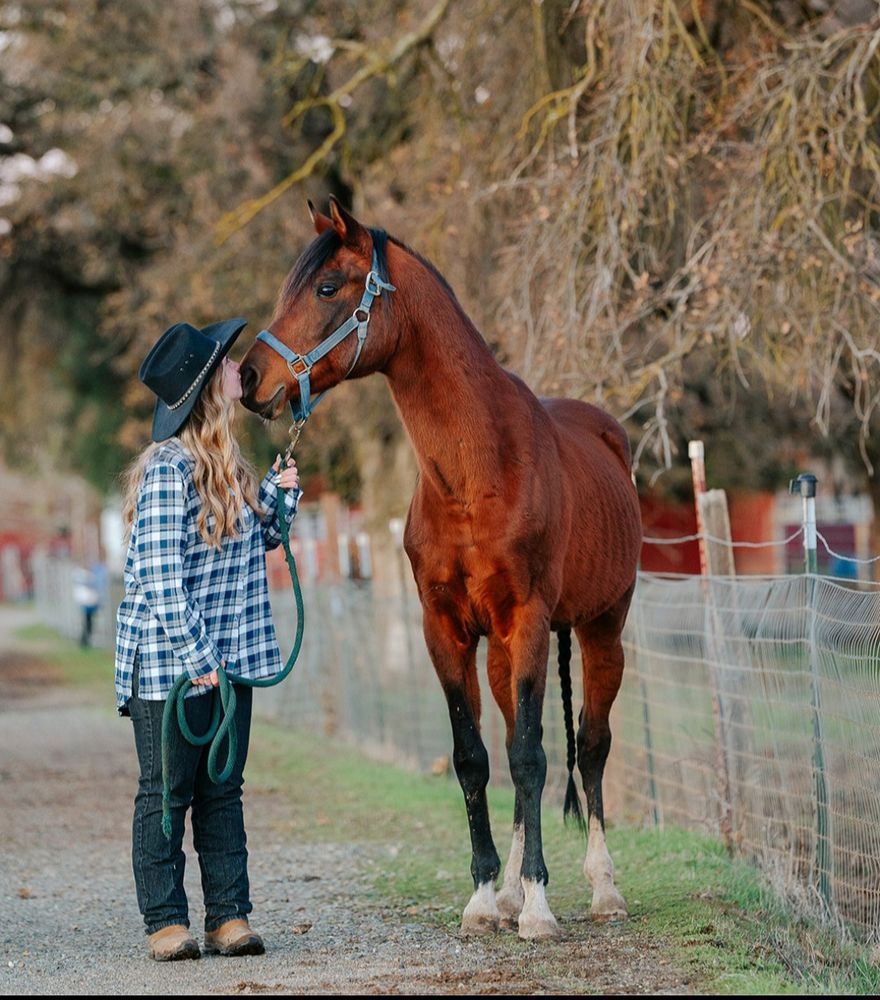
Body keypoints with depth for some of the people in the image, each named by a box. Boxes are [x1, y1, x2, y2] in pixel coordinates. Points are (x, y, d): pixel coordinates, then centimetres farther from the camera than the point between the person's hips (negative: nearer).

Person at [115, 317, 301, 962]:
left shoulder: (226, 465, 9)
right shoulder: (169, 471, -17)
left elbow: (255, 540, 23)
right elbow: (160, 578, -20)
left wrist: (279, 494, 5)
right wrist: (196, 657, -20)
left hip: (229, 660, 8)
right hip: (170, 664, -8)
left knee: (223, 791, 10)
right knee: (167, 792, 3)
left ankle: (230, 915, 14)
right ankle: (167, 921, 9)